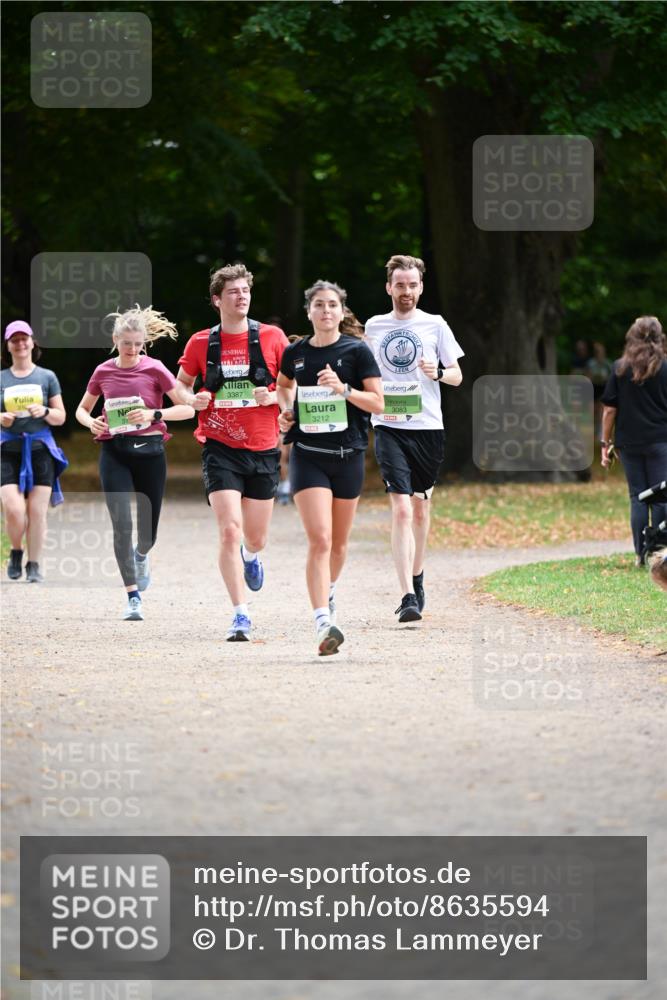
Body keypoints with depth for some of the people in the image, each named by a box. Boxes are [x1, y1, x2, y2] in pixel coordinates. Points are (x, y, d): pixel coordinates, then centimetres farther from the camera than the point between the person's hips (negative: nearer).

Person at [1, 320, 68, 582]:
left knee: (37, 511, -4)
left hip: (40, 449, 0)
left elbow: (61, 417, 8)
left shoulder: (47, 377, 7)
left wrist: (45, 411, -13)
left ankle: (34, 566, 7)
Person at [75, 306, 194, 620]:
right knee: (122, 523, -13)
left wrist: (155, 414, -19)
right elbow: (82, 409, 17)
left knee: (148, 530, 7)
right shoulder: (103, 372, 3)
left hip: (149, 450, -1)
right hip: (114, 452, 1)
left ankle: (141, 555, 45)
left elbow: (187, 409, -4)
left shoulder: (154, 369, -4)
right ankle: (133, 596, -6)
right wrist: (90, 422, -5)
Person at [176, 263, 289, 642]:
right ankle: (241, 615, -13)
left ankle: (250, 556, 49)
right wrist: (193, 400, -7)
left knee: (256, 539, 9)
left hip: (263, 449, 1)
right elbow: (180, 385, 15)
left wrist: (273, 395, -14)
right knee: (230, 530, -16)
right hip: (220, 449, -1)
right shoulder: (201, 343, 1)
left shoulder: (272, 337, -1)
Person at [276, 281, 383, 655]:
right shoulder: (295, 353, 4)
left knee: (339, 542, 15)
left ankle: (329, 590, 47)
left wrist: (343, 389, -19)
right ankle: (324, 624, -25)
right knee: (319, 539, -16)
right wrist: (286, 409, 9)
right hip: (308, 456, 0)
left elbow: (379, 403, -6)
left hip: (348, 455, 1)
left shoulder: (357, 351, -3)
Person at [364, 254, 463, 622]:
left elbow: (457, 376, 8)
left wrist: (438, 372, -12)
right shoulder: (374, 327, 8)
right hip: (388, 427, -1)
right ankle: (408, 596, -20)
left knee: (420, 507, 14)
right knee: (401, 509, -14)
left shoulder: (435, 326, 5)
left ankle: (416, 578, 36)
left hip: (427, 427, 1)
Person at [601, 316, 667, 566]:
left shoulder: (619, 368, 0)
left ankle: (641, 554, 4)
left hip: (628, 442, 2)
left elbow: (609, 409, 1)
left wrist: (605, 443, 7)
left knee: (637, 498, 7)